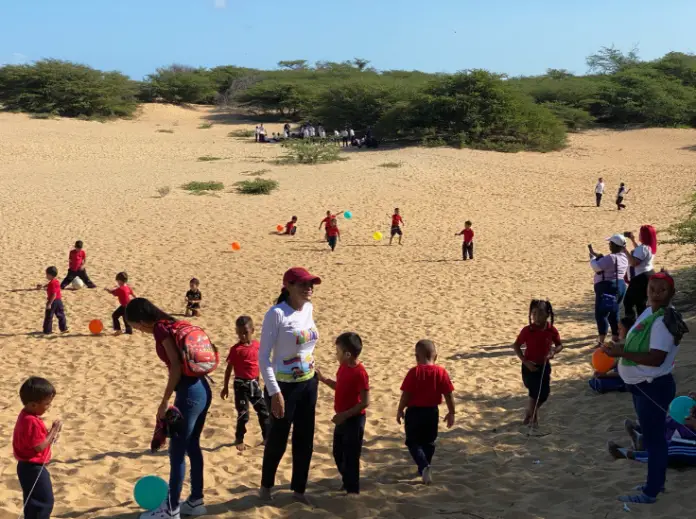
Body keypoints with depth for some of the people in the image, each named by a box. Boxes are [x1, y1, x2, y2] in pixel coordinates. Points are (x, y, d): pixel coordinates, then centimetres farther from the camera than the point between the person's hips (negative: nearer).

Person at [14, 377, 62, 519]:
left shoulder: (26, 416, 5)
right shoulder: (32, 422, -28)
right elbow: (39, 446, -26)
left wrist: (51, 435, 2)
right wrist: (54, 430, -18)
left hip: (30, 466, 10)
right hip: (33, 468, -10)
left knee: (34, 501, 22)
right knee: (44, 502, -1)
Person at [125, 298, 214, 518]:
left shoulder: (160, 328, -10)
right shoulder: (173, 324, 15)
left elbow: (176, 366, -17)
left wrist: (164, 402, -13)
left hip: (189, 392, -9)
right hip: (202, 388, 9)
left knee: (177, 452, 2)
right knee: (192, 446, 18)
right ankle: (196, 501, 28)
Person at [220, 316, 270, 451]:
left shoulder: (258, 345, 0)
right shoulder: (236, 349, -12)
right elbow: (229, 368, -6)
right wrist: (226, 387, -4)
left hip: (254, 383, 4)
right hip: (241, 384, -4)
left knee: (264, 411, 8)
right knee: (243, 414, 2)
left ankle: (267, 438, 21)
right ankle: (239, 440, 20)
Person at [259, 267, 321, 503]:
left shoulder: (309, 309, 1)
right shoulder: (277, 314, -20)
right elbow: (263, 356, -19)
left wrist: (312, 374, 16)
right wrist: (274, 392, -21)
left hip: (308, 384, 6)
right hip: (285, 386, -6)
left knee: (305, 439, 13)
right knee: (278, 439, 10)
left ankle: (299, 488, 30)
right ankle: (266, 485, 34)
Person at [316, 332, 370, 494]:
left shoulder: (360, 373, -24)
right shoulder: (343, 367, 3)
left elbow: (365, 402, -24)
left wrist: (345, 415, -24)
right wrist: (323, 379, 10)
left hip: (354, 420, -9)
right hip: (342, 418, 9)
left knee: (350, 456, 1)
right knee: (338, 454, 19)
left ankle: (352, 490, 14)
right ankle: (347, 483, 35)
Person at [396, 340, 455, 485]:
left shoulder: (414, 372, -14)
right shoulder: (441, 372, -6)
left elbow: (406, 394, -12)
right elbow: (448, 394, -4)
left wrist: (400, 411, 1)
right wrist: (451, 413, 7)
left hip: (414, 411, -3)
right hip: (432, 412, 3)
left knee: (413, 442, 6)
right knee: (428, 442, 20)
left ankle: (424, 466, -15)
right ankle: (424, 468, 29)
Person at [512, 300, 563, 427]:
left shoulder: (552, 330, -8)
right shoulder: (527, 330, -16)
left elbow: (560, 345, 6)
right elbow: (516, 346, -8)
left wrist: (554, 351, -17)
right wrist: (525, 361, -16)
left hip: (544, 366, 4)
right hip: (530, 366, -4)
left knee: (544, 394, 7)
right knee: (534, 392, -6)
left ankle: (532, 413, 34)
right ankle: (530, 415, 18)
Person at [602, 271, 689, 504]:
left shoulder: (664, 321, -23)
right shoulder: (649, 312, 7)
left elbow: (656, 358, -29)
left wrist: (622, 353, -26)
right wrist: (621, 346, 4)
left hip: (653, 387, -10)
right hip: (643, 385, 10)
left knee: (653, 438, 0)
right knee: (653, 436, 21)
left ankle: (650, 492, 9)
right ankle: (657, 482, 36)